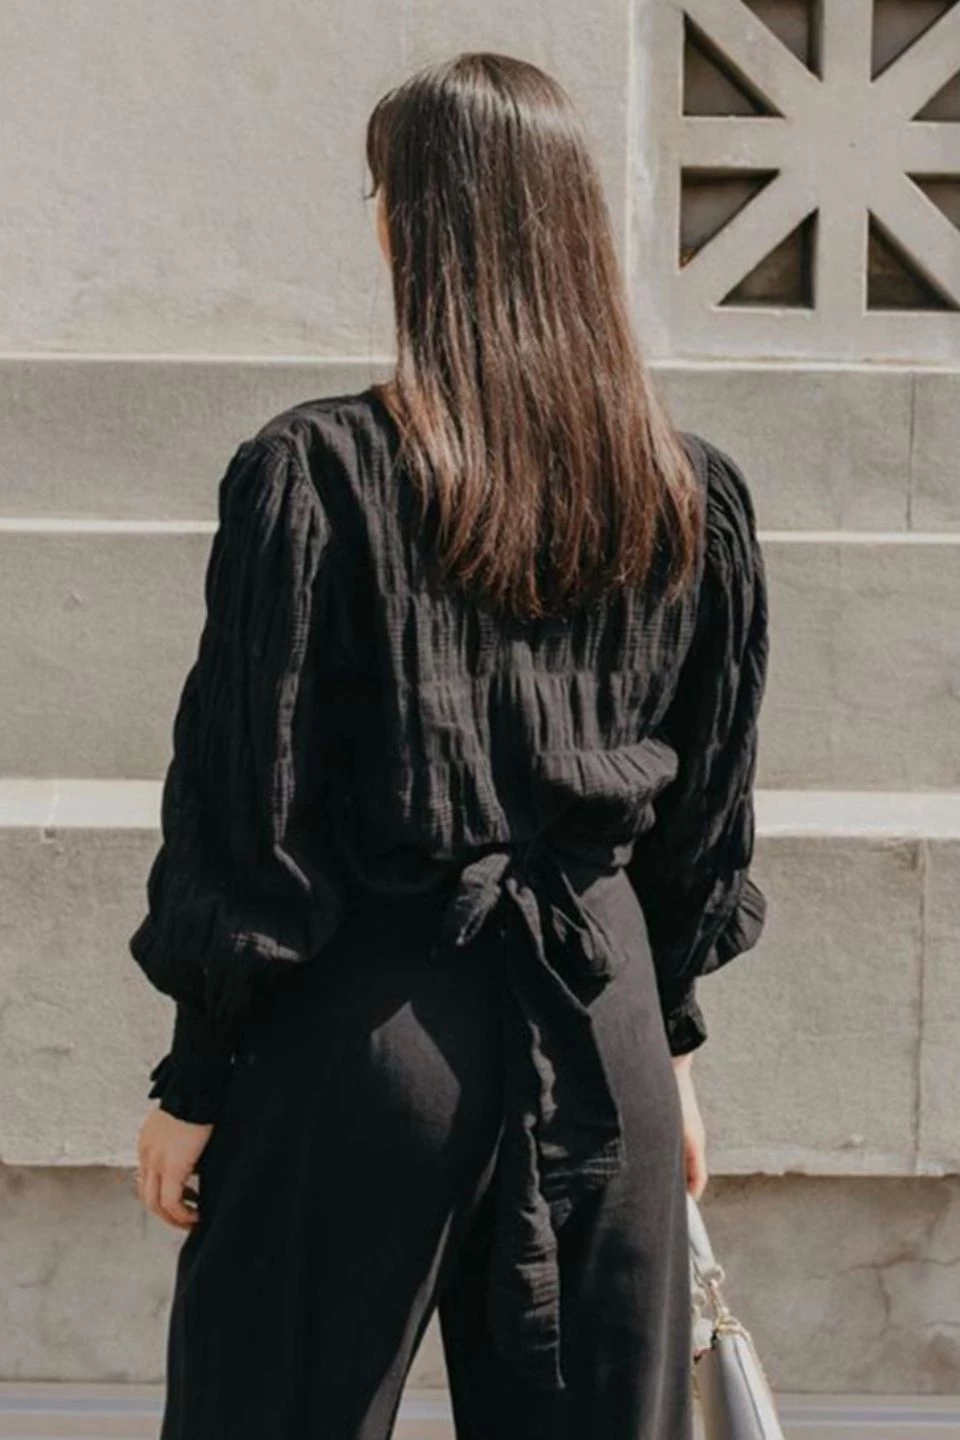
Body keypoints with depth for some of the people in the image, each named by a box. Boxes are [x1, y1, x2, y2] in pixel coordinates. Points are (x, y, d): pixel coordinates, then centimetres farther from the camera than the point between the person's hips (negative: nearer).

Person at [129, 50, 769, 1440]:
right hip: (599, 1018, 4)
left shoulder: (314, 472, -13)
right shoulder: (695, 494, 1)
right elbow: (704, 811, 9)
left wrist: (195, 1080, -1)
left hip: (365, 1018, -4)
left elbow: (248, 809, -10)